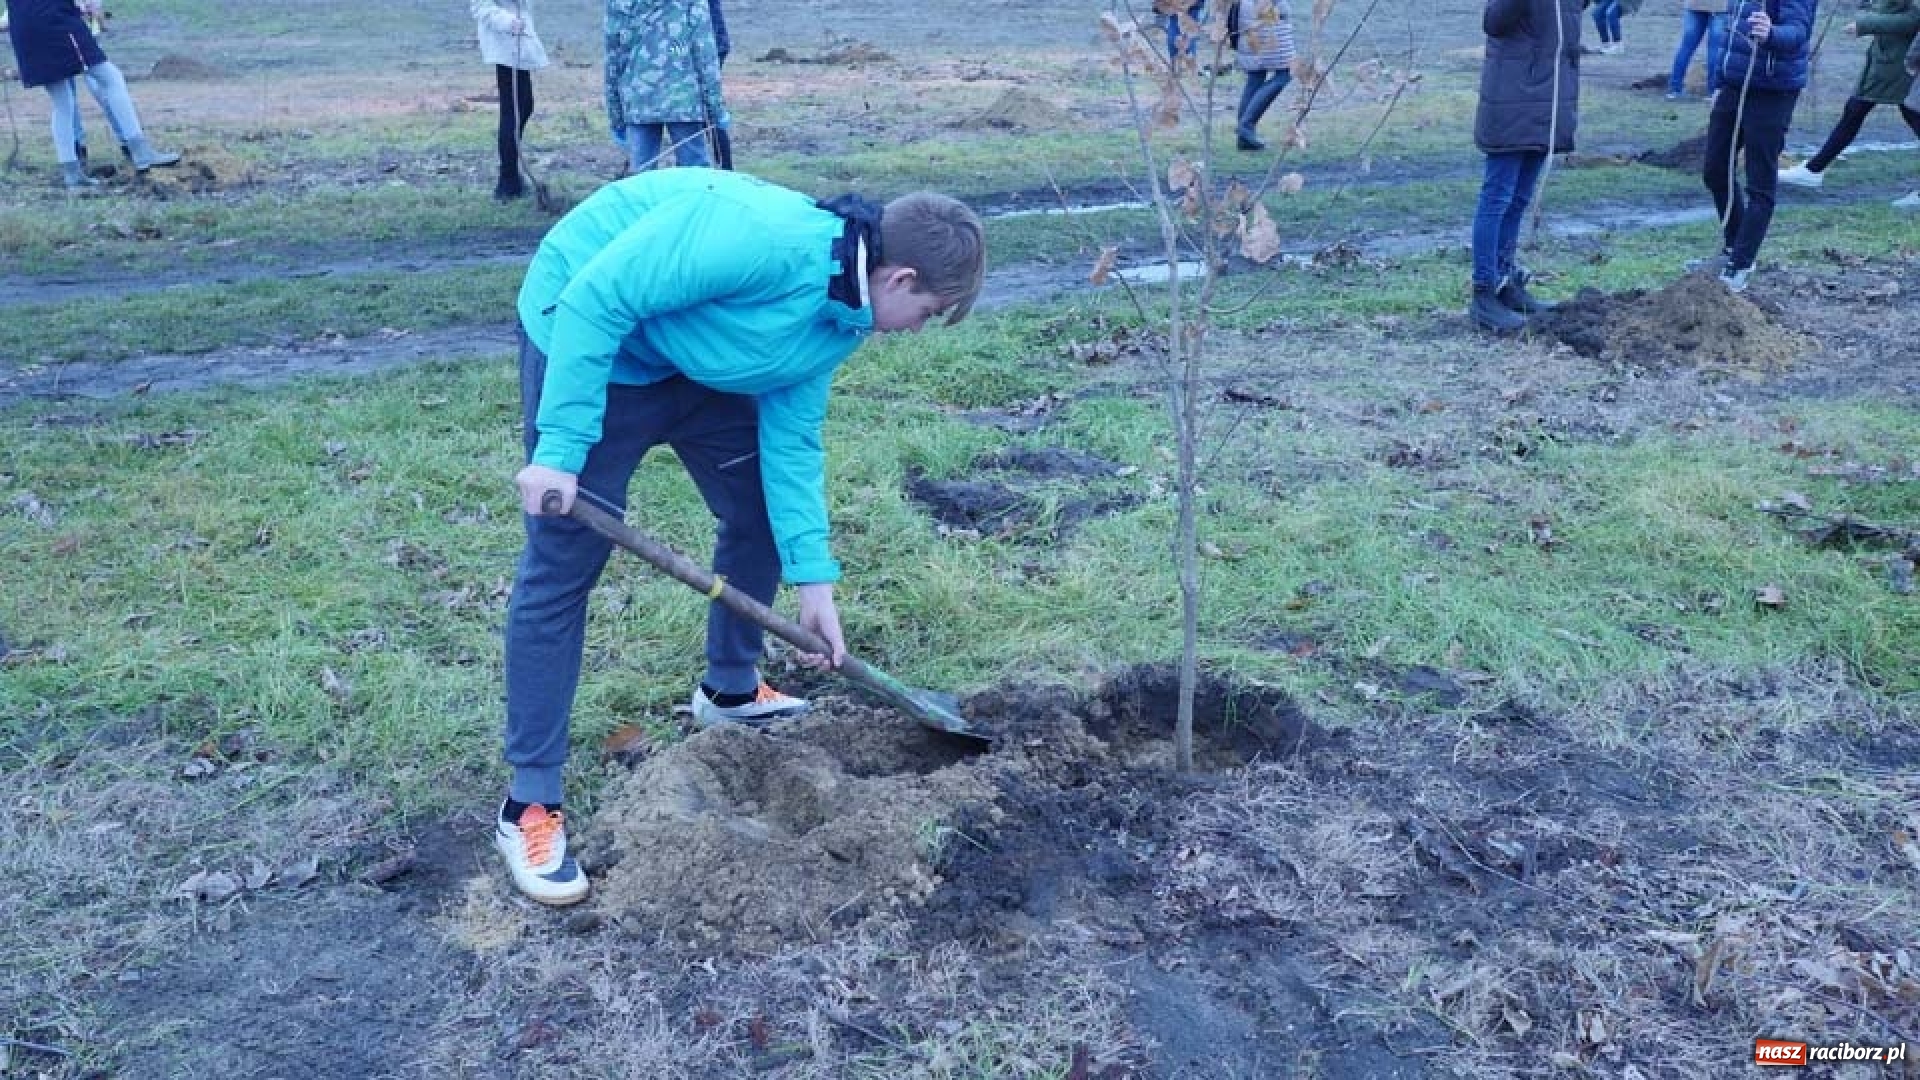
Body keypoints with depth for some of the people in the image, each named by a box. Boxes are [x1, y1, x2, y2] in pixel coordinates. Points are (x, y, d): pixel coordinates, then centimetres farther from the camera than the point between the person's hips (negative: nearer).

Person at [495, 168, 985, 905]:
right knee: (563, 564, -9)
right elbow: (598, 295, -32)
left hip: (693, 355, 9)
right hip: (586, 333, -8)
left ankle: (730, 689, 34)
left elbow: (791, 438, -1)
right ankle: (529, 805, 1)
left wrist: (813, 577, -6)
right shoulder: (766, 239, -34)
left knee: (763, 510, 11)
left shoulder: (843, 317, -6)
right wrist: (560, 449, -32)